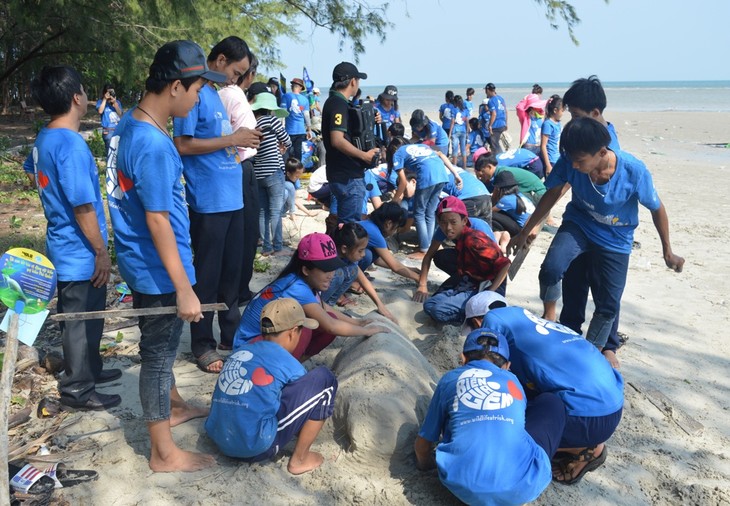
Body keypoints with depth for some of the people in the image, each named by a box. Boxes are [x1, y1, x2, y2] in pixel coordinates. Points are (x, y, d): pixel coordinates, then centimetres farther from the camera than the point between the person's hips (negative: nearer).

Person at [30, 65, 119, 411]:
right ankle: (77, 389, 17)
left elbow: (42, 177, 25)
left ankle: (88, 370, 37)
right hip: (80, 252, -9)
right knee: (82, 320, 4)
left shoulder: (44, 139, 6)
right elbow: (82, 207, -25)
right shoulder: (71, 145, -24)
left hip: (65, 247, 9)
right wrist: (101, 251, -17)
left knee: (80, 317, 22)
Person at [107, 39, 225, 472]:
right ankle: (164, 453, 20)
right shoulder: (154, 147, -27)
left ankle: (173, 406, 47)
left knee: (162, 344, 25)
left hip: (144, 263, 9)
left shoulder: (131, 123, 3)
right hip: (157, 270, -9)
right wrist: (184, 289, -23)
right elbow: (157, 221, -27)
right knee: (159, 352, 4)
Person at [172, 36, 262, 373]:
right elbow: (183, 144, -17)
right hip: (208, 202, -9)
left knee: (232, 270, 16)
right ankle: (202, 344, 14)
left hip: (232, 199, 9)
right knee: (207, 275, 2)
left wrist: (243, 140, 7)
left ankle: (230, 333, 30)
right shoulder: (194, 93, -10)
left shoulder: (216, 93, 16)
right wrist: (231, 139, -15)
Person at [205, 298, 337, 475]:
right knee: (324, 379, 1)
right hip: (255, 447, -8)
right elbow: (310, 396, 14)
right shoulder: (287, 363, -3)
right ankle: (299, 459, 7)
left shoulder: (239, 352, 13)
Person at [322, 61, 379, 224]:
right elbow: (337, 140, -28)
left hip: (347, 174, 10)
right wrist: (364, 155, -18)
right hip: (348, 177, -10)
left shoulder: (335, 102, 15)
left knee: (345, 222, 19)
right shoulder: (339, 105, -17)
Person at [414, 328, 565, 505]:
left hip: (464, 488, 1)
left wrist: (425, 464, 50)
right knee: (552, 403, 26)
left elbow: (422, 443, 25)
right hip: (522, 486, 0)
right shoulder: (513, 380, 24)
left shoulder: (450, 379, 20)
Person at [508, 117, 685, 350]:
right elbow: (552, 195, -5)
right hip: (579, 224, 1)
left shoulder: (634, 171, -29)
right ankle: (548, 316, 0)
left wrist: (667, 252, 2)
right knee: (551, 267, -29)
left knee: (608, 305, 0)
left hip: (615, 239, 0)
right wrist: (525, 232, 2)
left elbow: (657, 209, -10)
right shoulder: (570, 163, -24)